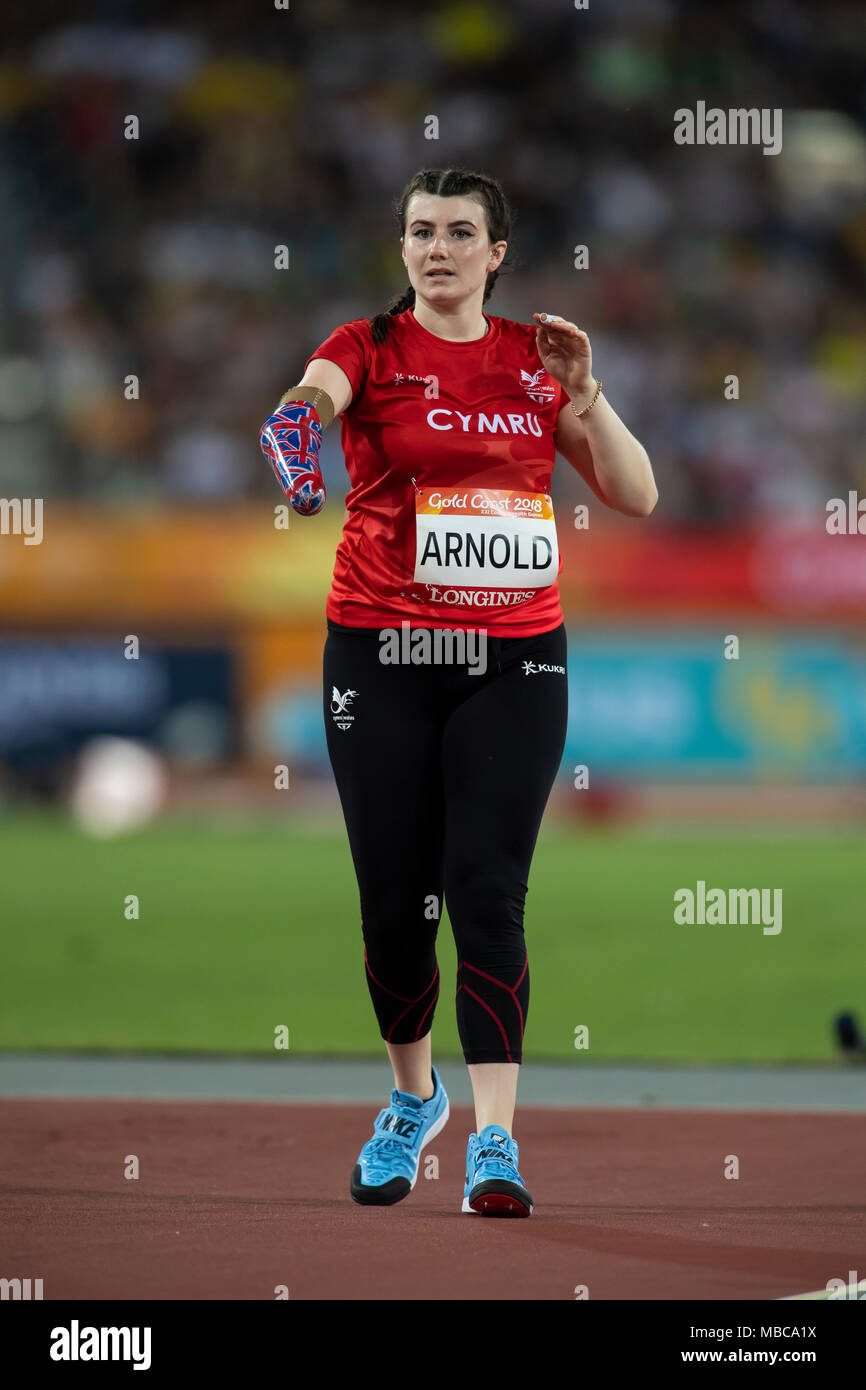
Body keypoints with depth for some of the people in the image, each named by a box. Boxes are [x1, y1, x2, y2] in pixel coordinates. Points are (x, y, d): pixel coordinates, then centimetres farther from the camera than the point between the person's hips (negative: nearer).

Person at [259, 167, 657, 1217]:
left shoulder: (536, 358, 8)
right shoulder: (370, 347, -1)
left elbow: (635, 496, 6)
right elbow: (319, 388, -25)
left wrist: (584, 396, -8)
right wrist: (297, 414, -49)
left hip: (513, 657, 1)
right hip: (381, 655, -1)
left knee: (488, 894, -10)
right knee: (394, 900, 3)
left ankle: (494, 1141, -14)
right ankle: (412, 1097, 29)